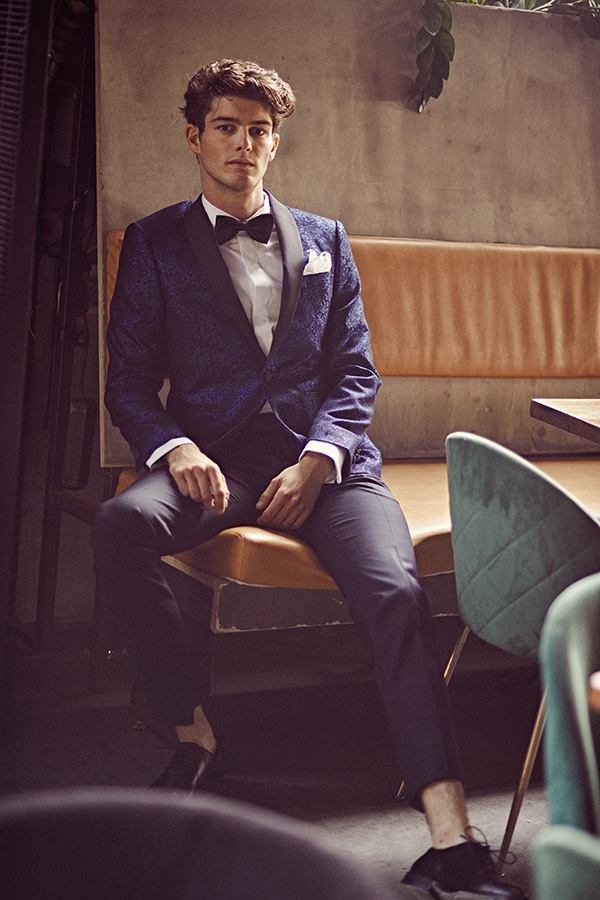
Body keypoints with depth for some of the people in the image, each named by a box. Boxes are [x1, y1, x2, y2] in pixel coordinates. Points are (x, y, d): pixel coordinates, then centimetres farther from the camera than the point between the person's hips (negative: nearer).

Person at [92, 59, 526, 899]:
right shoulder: (155, 243, 16)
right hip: (212, 455, 0)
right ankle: (195, 736, -15)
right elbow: (130, 378, 9)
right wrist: (174, 448, -14)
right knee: (121, 524, -34)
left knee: (397, 591, -29)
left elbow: (355, 371, 12)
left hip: (323, 457, 1)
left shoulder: (325, 239, 21)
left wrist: (318, 459, -8)